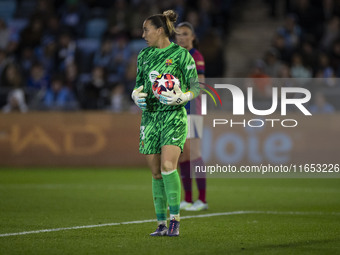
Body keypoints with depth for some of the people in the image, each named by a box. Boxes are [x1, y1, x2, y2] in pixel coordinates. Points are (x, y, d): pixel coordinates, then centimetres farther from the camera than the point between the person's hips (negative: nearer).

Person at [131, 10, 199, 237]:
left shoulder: (181, 54, -3)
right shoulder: (144, 56, 13)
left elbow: (196, 87, -2)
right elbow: (139, 84, 22)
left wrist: (180, 98, -19)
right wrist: (137, 95, 1)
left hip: (174, 116, -5)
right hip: (150, 116, 5)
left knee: (168, 166, -21)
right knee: (156, 173, 4)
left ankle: (175, 220, -12)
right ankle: (162, 224, 11)